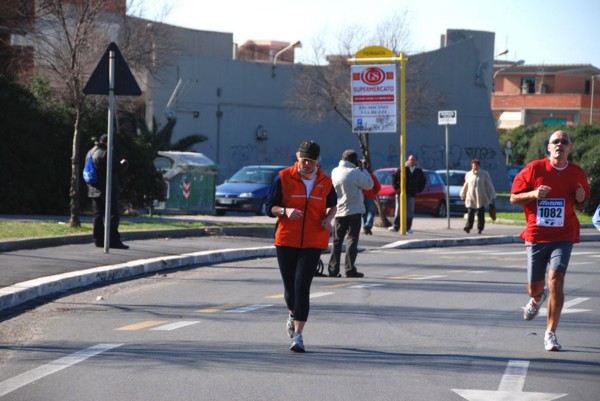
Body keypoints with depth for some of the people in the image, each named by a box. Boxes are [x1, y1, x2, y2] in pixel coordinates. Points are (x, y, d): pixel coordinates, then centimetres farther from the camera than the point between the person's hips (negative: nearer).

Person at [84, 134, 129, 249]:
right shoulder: (105, 153, -16)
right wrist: (124, 163, 4)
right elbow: (117, 168, -18)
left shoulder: (90, 153, 13)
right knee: (113, 215, -4)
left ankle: (98, 240, 8)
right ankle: (114, 240, -7)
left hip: (94, 190, 8)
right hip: (107, 190, -8)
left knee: (97, 215, 10)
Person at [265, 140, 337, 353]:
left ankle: (298, 335, -11)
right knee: (290, 286, 8)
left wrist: (328, 218, 0)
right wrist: (286, 211, -21)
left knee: (302, 286, -12)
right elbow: (269, 207, 0)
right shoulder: (284, 178, -1)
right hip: (286, 241, 0)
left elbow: (332, 205, 22)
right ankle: (293, 314, 42)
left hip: (313, 242, 0)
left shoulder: (325, 182, 5)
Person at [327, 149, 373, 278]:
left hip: (339, 212, 5)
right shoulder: (355, 173, -15)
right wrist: (362, 169, 3)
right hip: (354, 211, -5)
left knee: (337, 240, 9)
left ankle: (333, 269, 7)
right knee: (352, 240, -3)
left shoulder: (335, 171, 4)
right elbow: (369, 185, -4)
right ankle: (350, 269, -7)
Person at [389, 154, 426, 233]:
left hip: (411, 195, 2)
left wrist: (419, 190, 12)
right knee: (398, 211, -1)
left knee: (410, 212, 1)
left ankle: (408, 228, 6)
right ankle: (395, 226, 0)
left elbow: (423, 181, 21)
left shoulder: (419, 171, 8)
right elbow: (394, 178, 3)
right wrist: (396, 187, -4)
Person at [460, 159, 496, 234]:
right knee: (470, 213, -9)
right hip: (470, 198, 2)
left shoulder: (484, 174, 3)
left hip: (481, 198, -2)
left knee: (480, 214, -1)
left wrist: (492, 197, 2)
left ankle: (480, 228, 7)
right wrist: (463, 195, 24)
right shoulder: (468, 174, 12)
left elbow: (489, 186, 4)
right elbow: (465, 186, 21)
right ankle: (468, 227, -17)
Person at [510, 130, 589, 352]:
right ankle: (538, 298, 48)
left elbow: (581, 206, 16)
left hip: (563, 237, 0)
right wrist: (533, 194, -17)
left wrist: (581, 199, -8)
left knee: (556, 279, -18)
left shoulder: (577, 173, 3)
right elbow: (514, 198, 2)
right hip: (536, 235, 0)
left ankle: (551, 334, -9)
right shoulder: (534, 169, -3)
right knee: (534, 287, 7)